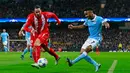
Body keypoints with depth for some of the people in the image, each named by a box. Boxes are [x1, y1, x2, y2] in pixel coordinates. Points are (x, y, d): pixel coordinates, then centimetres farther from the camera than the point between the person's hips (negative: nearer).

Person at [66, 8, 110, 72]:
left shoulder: (99, 19, -14)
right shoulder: (87, 20, 7)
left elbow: (105, 23, -31)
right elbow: (83, 26, 25)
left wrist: (106, 25, -56)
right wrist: (73, 27, 19)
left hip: (96, 38, -8)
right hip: (90, 38, 8)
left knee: (86, 50, -25)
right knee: (82, 53, -3)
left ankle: (72, 62, -25)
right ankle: (96, 65, 5)